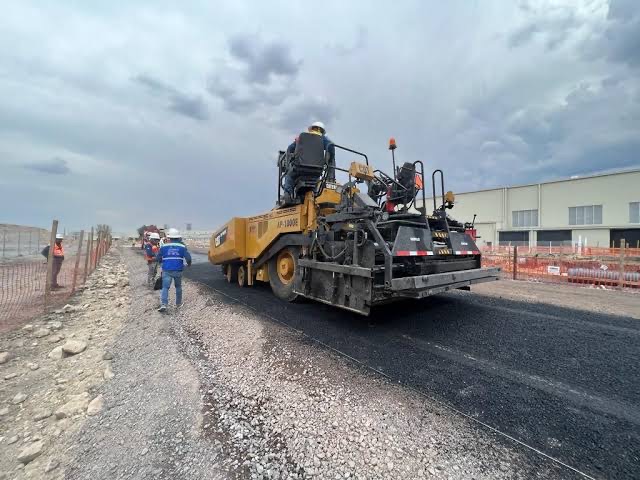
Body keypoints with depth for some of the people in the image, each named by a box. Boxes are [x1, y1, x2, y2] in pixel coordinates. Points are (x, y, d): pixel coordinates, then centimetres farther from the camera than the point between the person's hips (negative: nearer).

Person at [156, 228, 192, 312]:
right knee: (178, 287, 17)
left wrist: (161, 262, 30)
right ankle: (178, 303, 25)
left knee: (165, 287, 0)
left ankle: (163, 305, -15)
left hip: (166, 270, -1)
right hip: (178, 270, 1)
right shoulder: (182, 247, -1)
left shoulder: (164, 247, 1)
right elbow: (188, 257, -8)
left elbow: (158, 258, 7)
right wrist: (189, 264, 13)